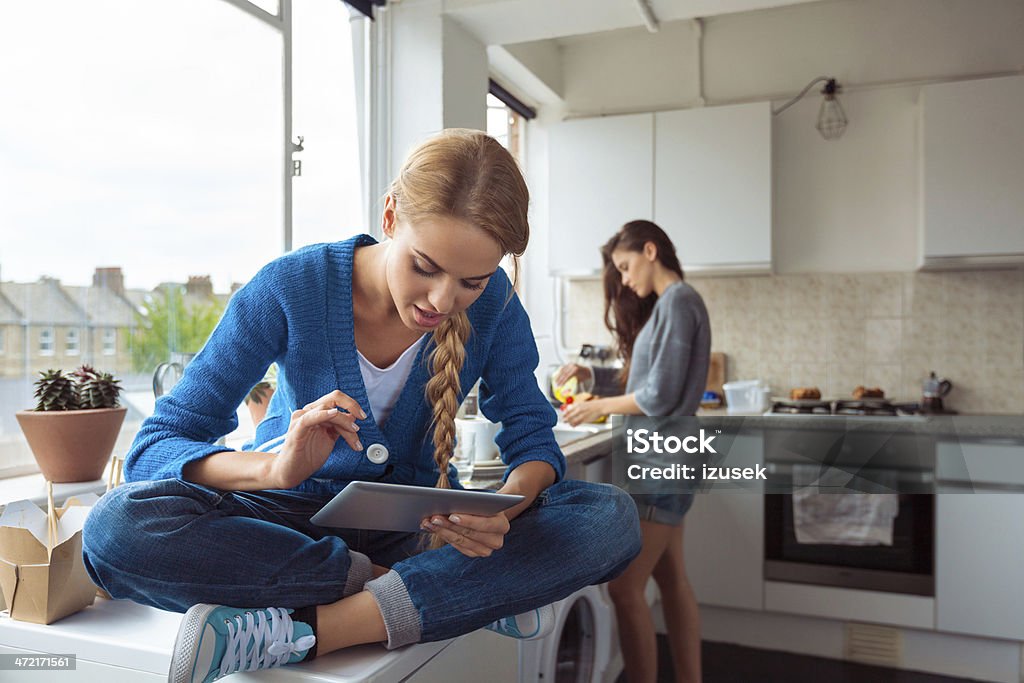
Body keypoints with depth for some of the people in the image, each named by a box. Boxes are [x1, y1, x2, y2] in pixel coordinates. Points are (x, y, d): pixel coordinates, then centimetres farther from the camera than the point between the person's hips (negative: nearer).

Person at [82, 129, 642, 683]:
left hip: (417, 520, 2)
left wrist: (506, 506, -32)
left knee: (613, 519, -23)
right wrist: (276, 467, -39)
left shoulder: (492, 302, -12)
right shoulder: (290, 289, -18)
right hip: (295, 512, 0)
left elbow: (531, 434, -8)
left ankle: (302, 632, -28)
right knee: (116, 527, -31)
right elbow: (153, 446, -17)